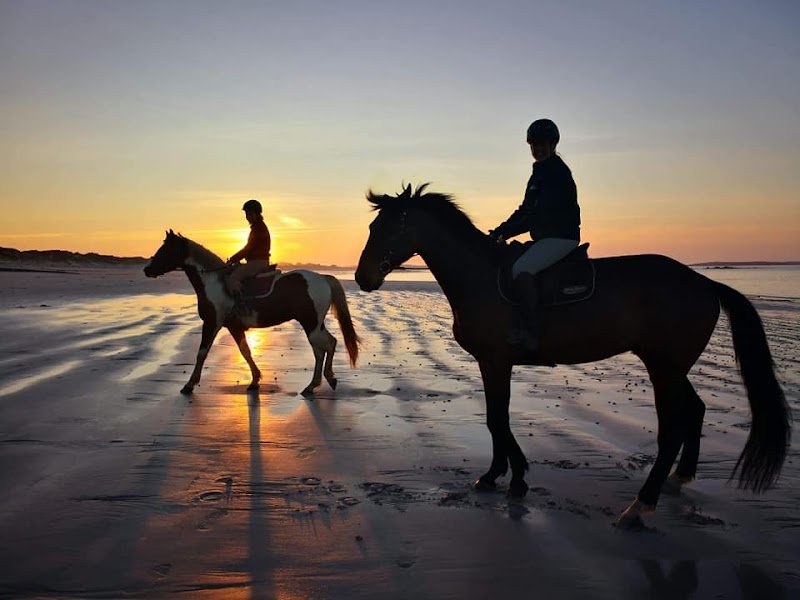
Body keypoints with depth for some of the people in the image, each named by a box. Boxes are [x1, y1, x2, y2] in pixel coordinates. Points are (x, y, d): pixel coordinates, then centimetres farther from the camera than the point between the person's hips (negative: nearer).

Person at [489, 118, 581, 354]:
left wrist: (504, 232, -21)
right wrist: (501, 230, 6)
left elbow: (539, 214, -22)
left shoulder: (558, 173, -13)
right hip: (547, 238, 11)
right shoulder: (541, 172, 18)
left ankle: (532, 332, -29)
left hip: (561, 237, -11)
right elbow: (526, 209, 20)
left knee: (520, 269, -29)